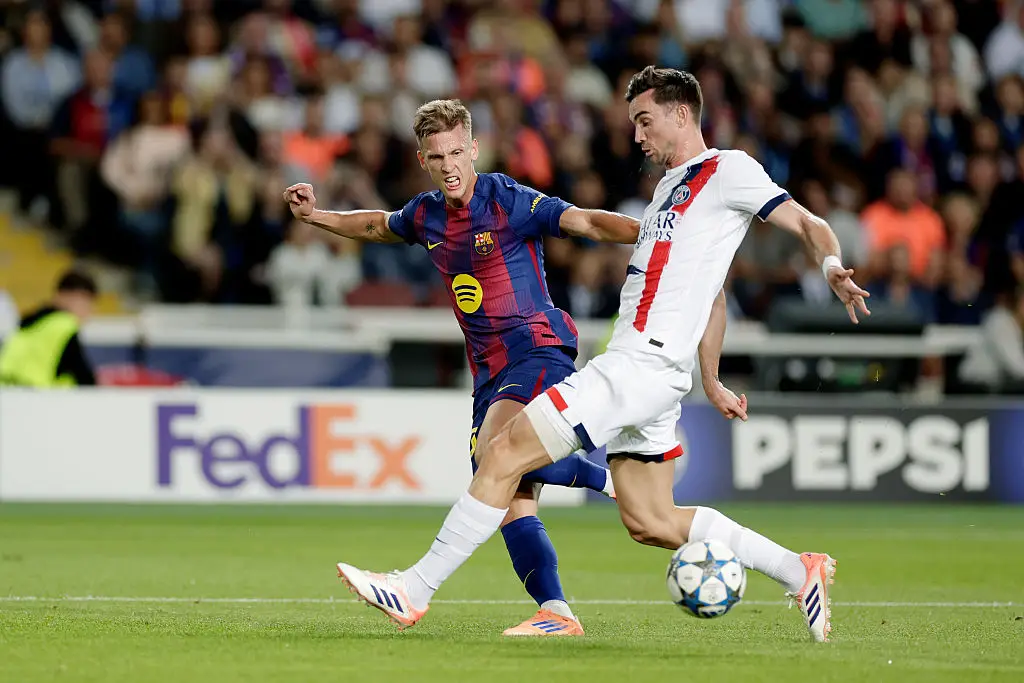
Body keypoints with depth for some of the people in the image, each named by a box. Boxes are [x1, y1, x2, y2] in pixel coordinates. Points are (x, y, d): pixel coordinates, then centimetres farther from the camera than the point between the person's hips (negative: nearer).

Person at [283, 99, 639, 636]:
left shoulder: (509, 201, -10)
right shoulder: (426, 215, 10)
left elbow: (588, 223, -19)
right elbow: (378, 226, 33)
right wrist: (316, 216, 28)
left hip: (538, 349, -7)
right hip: (490, 369, 7)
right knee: (510, 502, -4)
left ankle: (612, 479, -14)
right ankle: (557, 614, -7)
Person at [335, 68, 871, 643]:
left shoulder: (727, 170, -3)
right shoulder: (670, 187, 25)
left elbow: (809, 224, -8)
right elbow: (711, 291, 31)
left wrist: (833, 268, -28)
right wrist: (711, 380, 31)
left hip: (642, 364, -10)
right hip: (637, 366, 10)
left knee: (505, 454, -11)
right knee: (650, 522, 9)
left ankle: (415, 591, -7)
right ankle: (800, 570, 11)